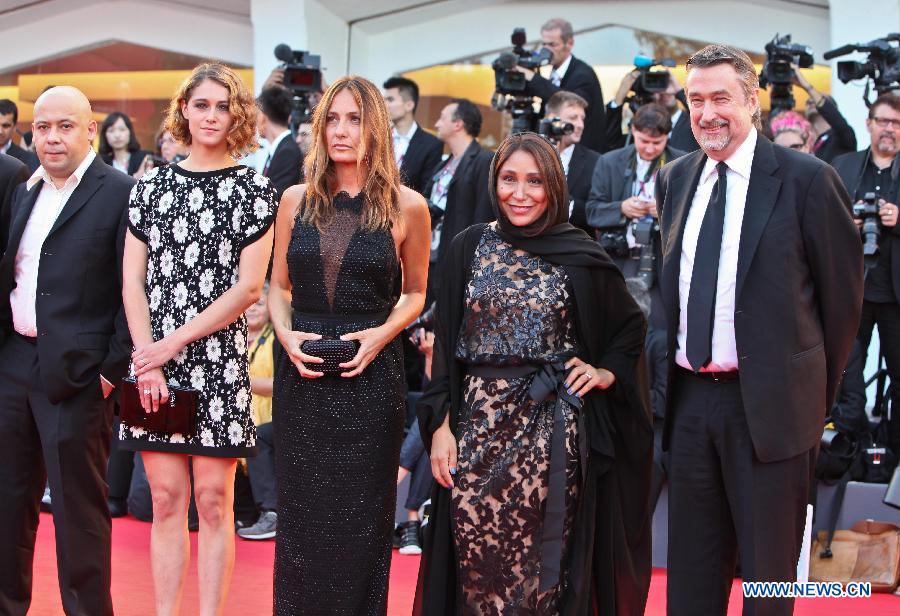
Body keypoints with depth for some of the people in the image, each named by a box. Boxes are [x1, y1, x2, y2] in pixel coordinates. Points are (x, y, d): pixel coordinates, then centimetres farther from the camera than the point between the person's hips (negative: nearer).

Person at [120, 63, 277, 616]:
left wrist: (175, 343, -10)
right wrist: (148, 358, -6)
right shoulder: (151, 186, 10)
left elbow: (248, 287, -5)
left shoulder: (254, 189, 2)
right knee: (167, 500, 6)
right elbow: (133, 282, 6)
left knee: (214, 501, 1)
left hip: (219, 362, -2)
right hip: (153, 363, 2)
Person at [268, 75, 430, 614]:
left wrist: (381, 334, -10)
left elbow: (415, 293, 8)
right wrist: (286, 334, -7)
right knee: (301, 511, 8)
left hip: (370, 374, -2)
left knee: (360, 516, 5)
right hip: (302, 375, 2)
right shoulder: (297, 200, 5)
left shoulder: (407, 206, -2)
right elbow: (278, 287, 12)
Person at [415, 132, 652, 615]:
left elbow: (630, 325, 14)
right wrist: (440, 424, -1)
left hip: (552, 427, -1)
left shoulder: (580, 256, 0)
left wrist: (608, 372, -2)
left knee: (545, 558, 2)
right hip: (479, 426, 1)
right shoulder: (470, 248, 4)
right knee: (476, 555, 1)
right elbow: (445, 344, 5)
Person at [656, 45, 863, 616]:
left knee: (768, 570, 7)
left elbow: (843, 292, -2)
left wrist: (819, 391, 3)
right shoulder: (676, 178, 9)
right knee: (692, 570, 15)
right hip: (691, 397, 5)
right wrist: (674, 363, 12)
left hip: (769, 402, -5)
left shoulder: (807, 179, -8)